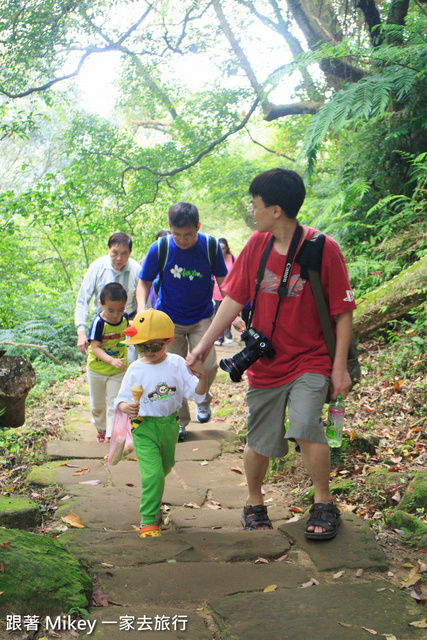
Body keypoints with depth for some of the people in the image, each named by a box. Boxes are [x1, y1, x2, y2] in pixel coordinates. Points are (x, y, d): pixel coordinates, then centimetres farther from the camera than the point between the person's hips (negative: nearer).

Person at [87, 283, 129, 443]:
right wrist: (111, 360, -40)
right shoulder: (98, 322, -24)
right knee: (97, 404, 17)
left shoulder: (125, 317, -10)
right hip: (97, 369, -1)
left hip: (119, 371, 1)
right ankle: (101, 428, 41)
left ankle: (111, 435, 2)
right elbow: (95, 348, -27)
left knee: (115, 403, -5)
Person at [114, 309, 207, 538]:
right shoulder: (136, 370, -12)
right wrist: (126, 408, -35)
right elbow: (121, 400, -11)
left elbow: (197, 394, -8)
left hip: (169, 424, 4)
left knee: (166, 466, 25)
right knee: (152, 473, -15)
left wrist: (202, 376, -28)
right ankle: (148, 521, -1)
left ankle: (152, 495, 58)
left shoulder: (177, 364, -7)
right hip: (144, 427, -4)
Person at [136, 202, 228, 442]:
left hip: (202, 317, 0)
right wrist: (141, 310, -18)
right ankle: (179, 420, 22)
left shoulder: (211, 246, -13)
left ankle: (202, 399, 19)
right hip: (169, 319, 0)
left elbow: (223, 281, 1)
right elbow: (144, 283, -2)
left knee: (208, 366, -14)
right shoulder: (159, 249, -15)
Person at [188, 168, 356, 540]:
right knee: (259, 442, 9)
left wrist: (339, 367, -11)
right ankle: (254, 503, 34)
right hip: (264, 363, 4)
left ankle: (324, 504, -3)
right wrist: (204, 345, 0)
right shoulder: (257, 245, 0)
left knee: (306, 426, -24)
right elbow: (234, 299, 5)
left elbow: (343, 312, -8)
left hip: (309, 360, -4)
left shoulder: (323, 249, -13)